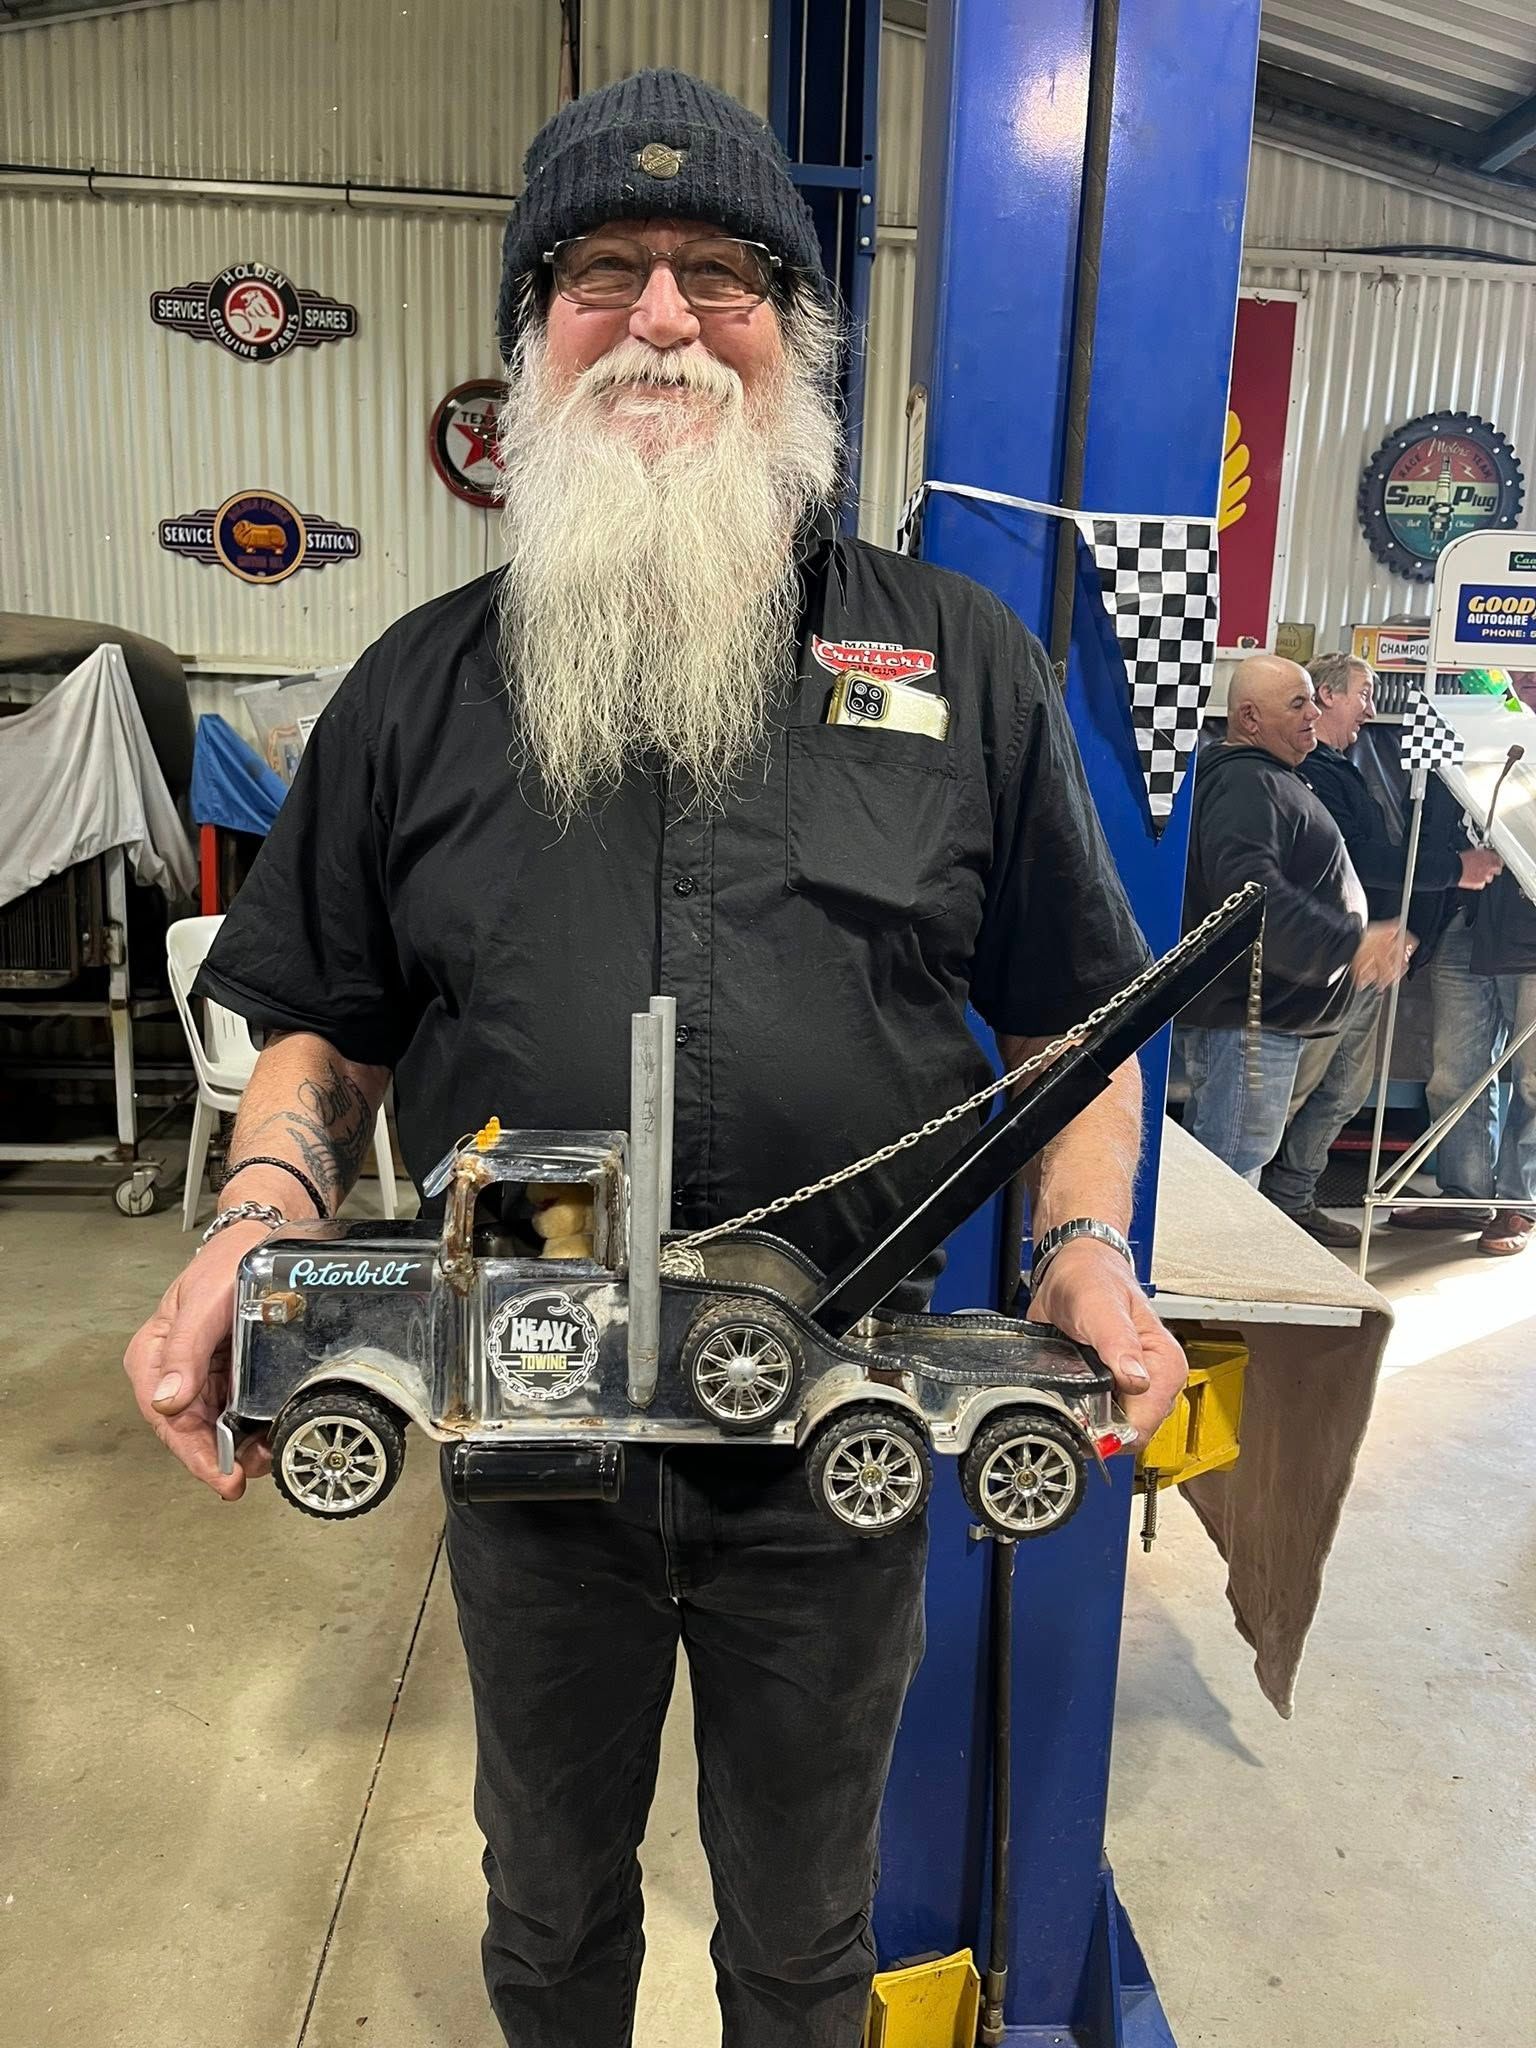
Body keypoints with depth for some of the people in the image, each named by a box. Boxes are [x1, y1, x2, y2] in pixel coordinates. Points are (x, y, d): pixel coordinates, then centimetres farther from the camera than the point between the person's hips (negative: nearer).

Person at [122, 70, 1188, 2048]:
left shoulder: (964, 662, -2)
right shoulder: (420, 688, 0)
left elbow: (1072, 1022, 2)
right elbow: (324, 1028, 5)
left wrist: (1087, 1248, -14)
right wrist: (262, 1211, -13)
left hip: (839, 1449, -1)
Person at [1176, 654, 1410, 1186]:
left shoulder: (1267, 779, 21)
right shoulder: (1245, 783, -16)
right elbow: (1250, 892, -32)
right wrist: (1350, 944, -32)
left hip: (1258, 1014, 12)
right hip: (1245, 1020, -11)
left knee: (1212, 1168, 19)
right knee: (1231, 1178, -7)